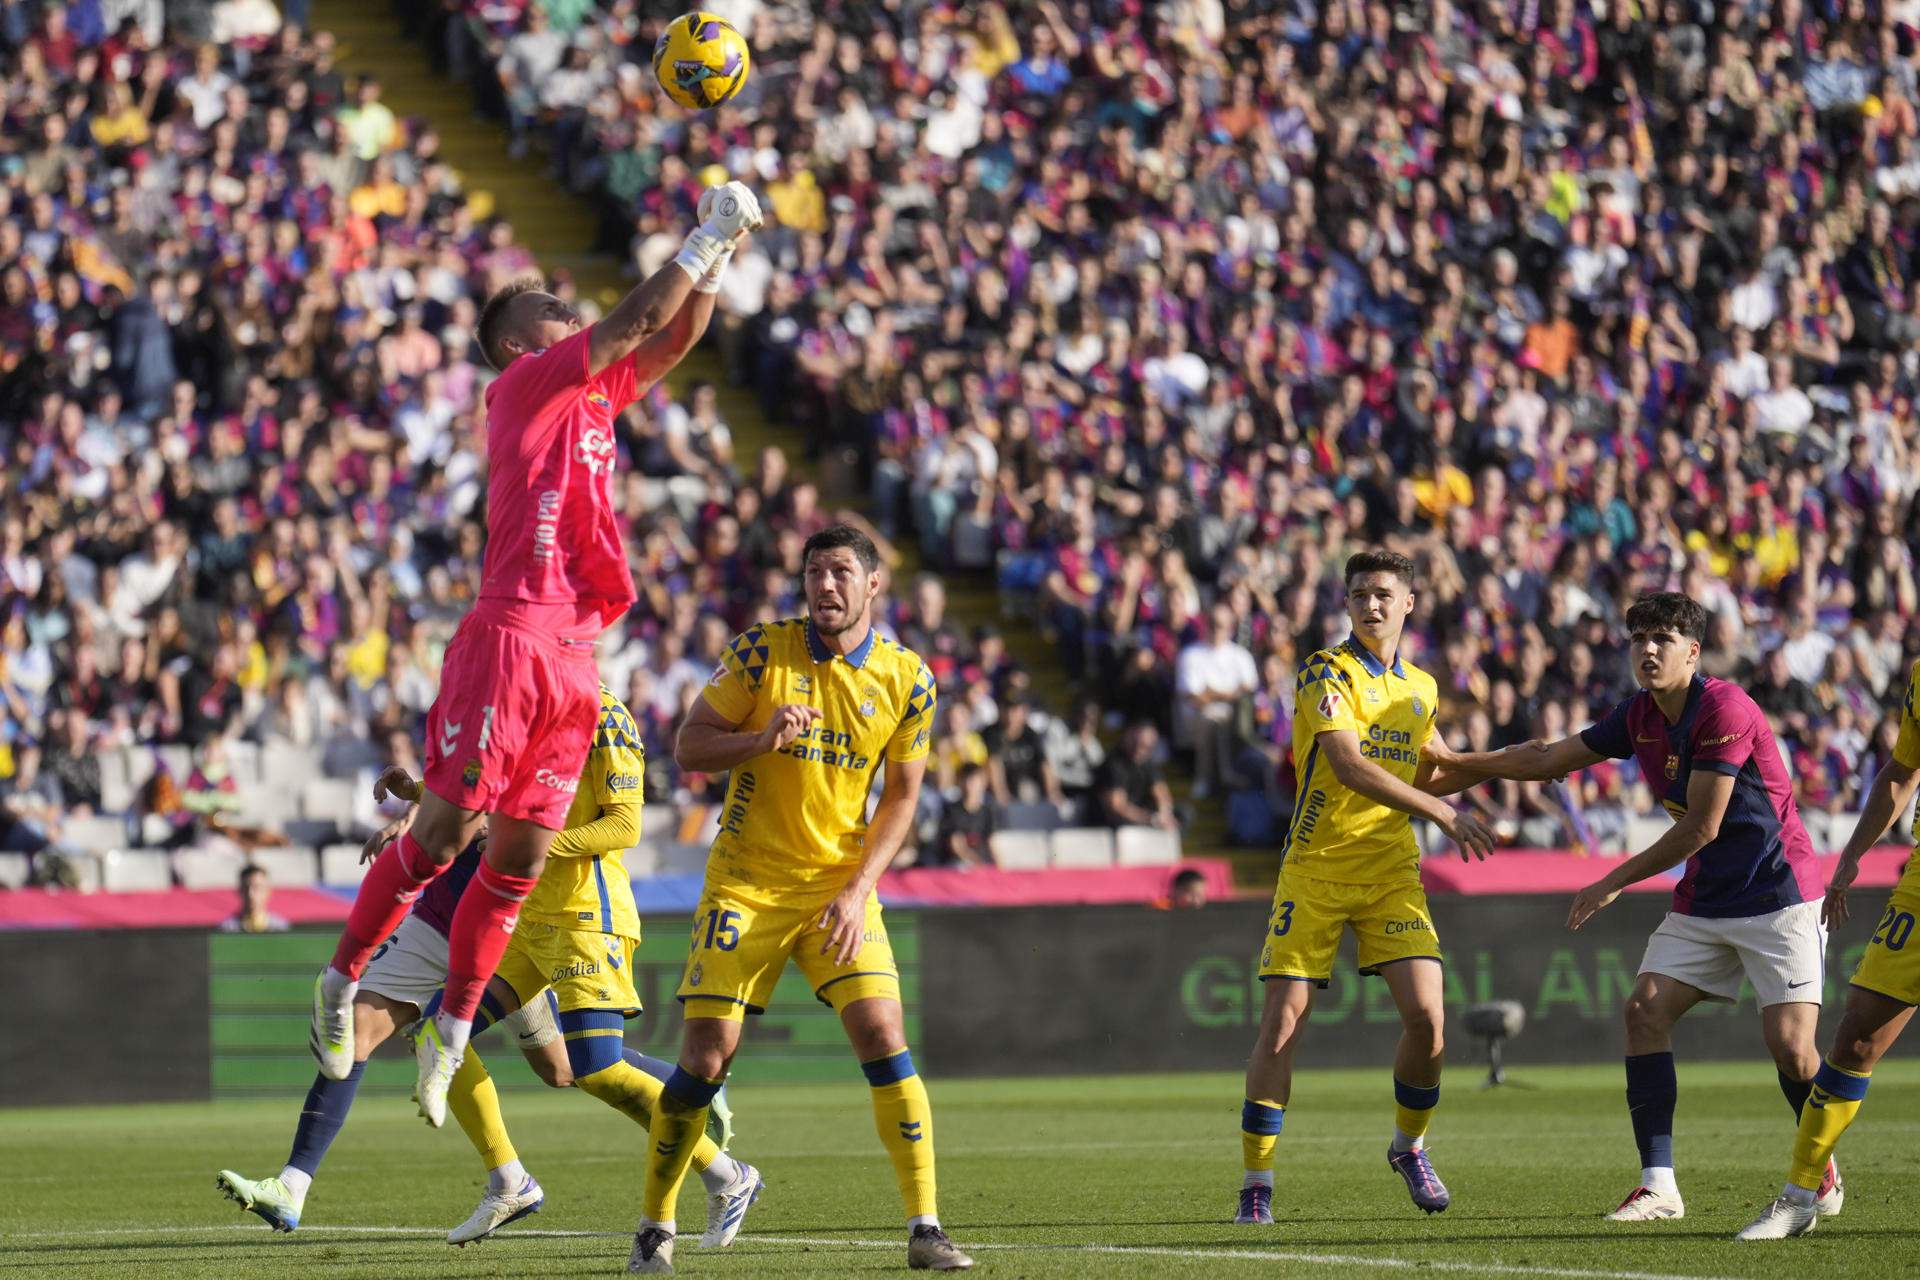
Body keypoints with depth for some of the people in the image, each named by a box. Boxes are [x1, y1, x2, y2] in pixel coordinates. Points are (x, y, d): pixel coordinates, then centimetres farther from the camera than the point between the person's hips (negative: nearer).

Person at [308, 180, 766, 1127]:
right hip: (510, 637, -8)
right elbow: (636, 322, -9)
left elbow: (670, 340, 25)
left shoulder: (592, 396, 20)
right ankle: (343, 979, 7)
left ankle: (453, 1028, 12)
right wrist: (707, 240, -4)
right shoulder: (524, 386, -3)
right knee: (442, 833, -6)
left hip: (573, 656, 8)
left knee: (520, 859, 6)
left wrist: (715, 260, 12)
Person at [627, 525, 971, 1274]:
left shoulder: (907, 679, -1)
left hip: (841, 883, 1)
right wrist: (762, 739, -23)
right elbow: (689, 746, -4)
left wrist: (857, 890, -8)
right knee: (708, 1053, -5)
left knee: (882, 1036, -13)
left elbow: (900, 798, 4)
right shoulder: (761, 653, -5)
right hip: (746, 881, -1)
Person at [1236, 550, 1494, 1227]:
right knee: (1283, 1023, -8)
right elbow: (1349, 767, -23)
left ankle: (1409, 1147, 16)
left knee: (1426, 1017, -10)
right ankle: (1256, 1184, 1)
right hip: (1315, 871, -4)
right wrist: (1442, 813, -27)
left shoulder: (1422, 688, 12)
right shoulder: (1327, 673, -9)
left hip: (1391, 870, 4)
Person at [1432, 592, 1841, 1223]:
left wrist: (1613, 883, -11)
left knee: (1790, 1045, -15)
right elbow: (1550, 758, 18)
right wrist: (1456, 763, 18)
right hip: (1701, 903, 7)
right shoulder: (1639, 716, 4)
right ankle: (1658, 1186, -9)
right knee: (1645, 1010, -10)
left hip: (1777, 897, -7)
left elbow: (1702, 826, -19)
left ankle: (1824, 1170, 12)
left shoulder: (1725, 710, -20)